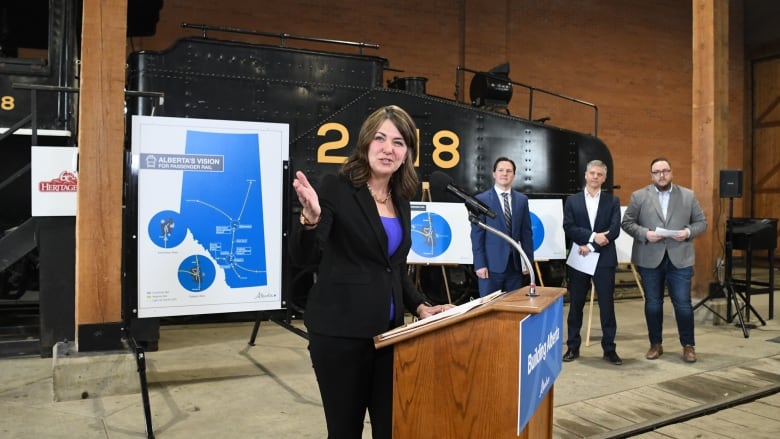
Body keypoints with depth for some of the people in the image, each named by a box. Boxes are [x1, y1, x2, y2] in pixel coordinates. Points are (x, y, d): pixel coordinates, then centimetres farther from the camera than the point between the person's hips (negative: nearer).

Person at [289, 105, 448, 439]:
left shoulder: (401, 200, 10)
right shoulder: (336, 188, -9)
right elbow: (304, 257, -16)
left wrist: (419, 306, 5)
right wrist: (310, 219, -34)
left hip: (389, 330, 6)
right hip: (340, 331, -6)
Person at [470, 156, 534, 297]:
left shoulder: (522, 200, 10)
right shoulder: (481, 200, -2)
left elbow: (526, 232, 11)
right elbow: (477, 235, -5)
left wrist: (528, 260, 5)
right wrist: (479, 264, -11)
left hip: (515, 264, 4)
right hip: (491, 264, -4)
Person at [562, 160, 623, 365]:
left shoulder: (613, 200, 6)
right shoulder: (572, 200, 6)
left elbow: (614, 230, -5)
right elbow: (568, 228, -5)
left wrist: (590, 246, -13)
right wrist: (593, 236, -18)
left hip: (604, 260, 0)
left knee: (607, 306, 3)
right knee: (576, 305, 7)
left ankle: (609, 349, 13)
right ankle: (573, 347, 17)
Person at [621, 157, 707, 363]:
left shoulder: (688, 195, 6)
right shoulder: (639, 196, 2)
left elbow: (701, 222, 8)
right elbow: (627, 223, 1)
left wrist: (688, 232, -12)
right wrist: (645, 233, -16)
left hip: (680, 259, 0)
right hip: (649, 259, 0)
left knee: (683, 304, 1)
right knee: (653, 304, 9)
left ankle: (688, 345, 17)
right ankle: (656, 344, 23)